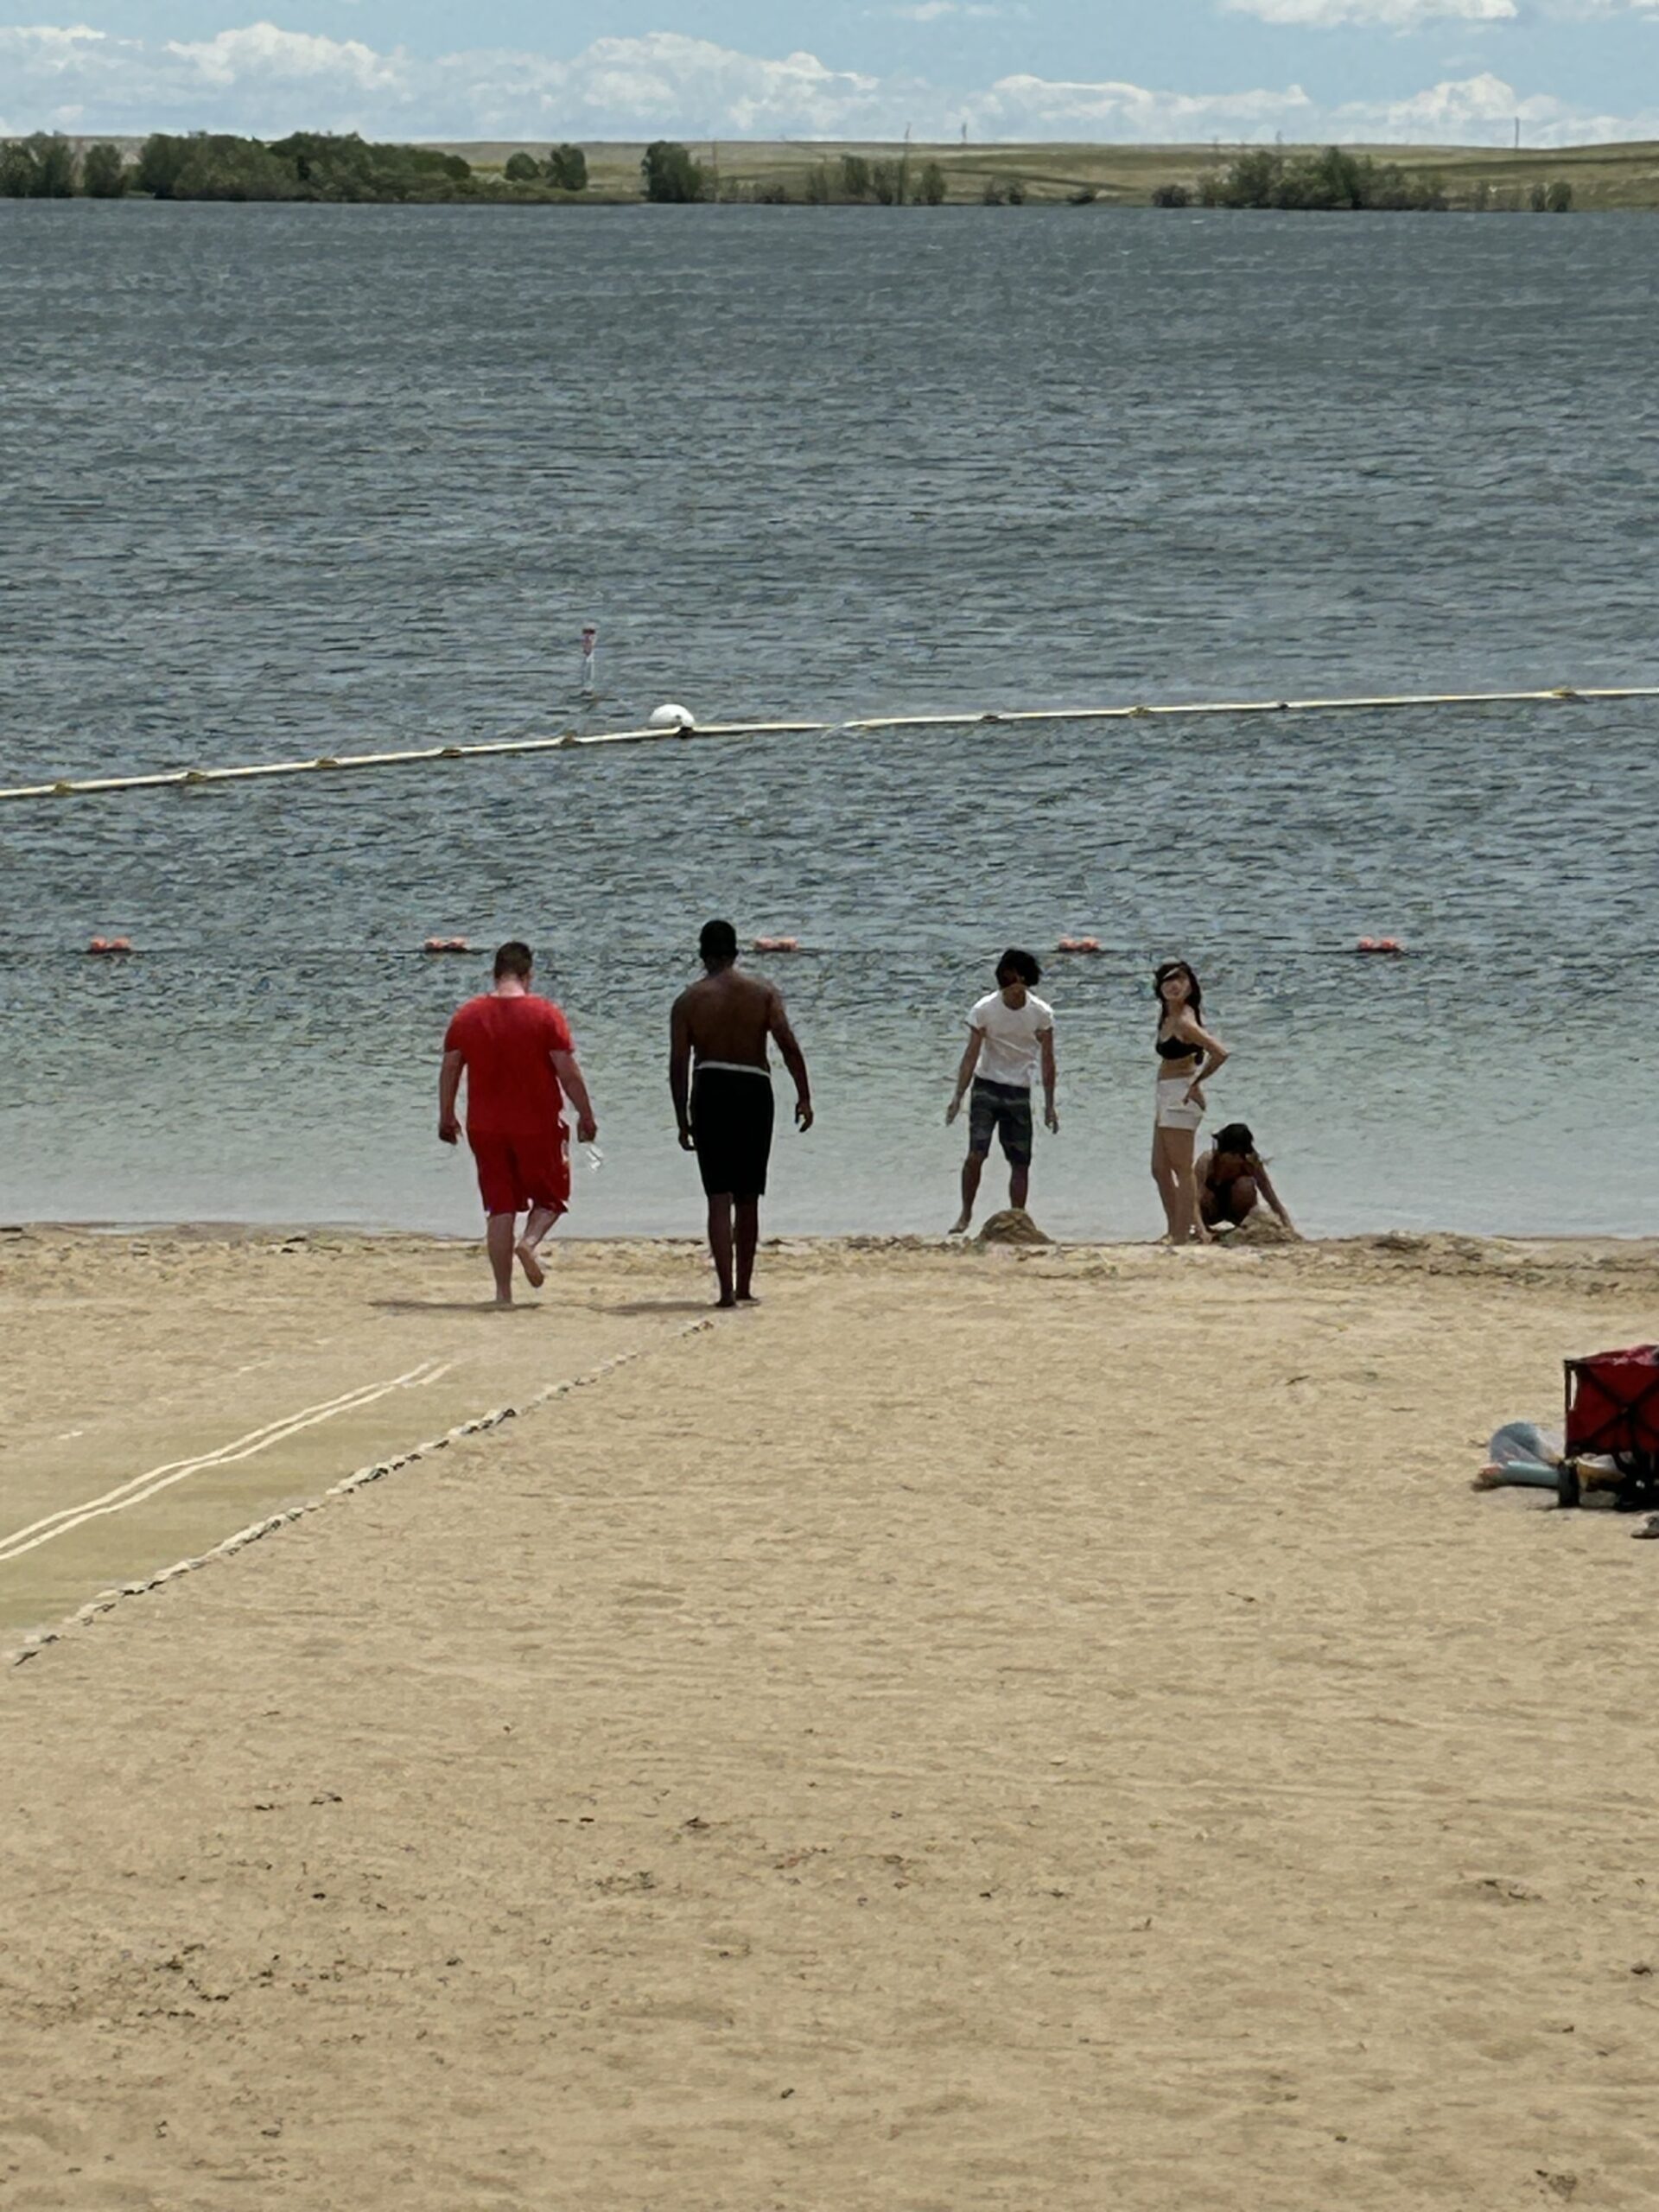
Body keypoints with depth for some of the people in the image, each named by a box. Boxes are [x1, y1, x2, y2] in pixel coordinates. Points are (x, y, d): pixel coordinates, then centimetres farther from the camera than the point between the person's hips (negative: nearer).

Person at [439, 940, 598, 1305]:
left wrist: (446, 1117, 17)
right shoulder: (545, 1015, -8)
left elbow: (450, 1069, 6)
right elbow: (568, 1073, -8)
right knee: (550, 1197, 15)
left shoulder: (467, 1016, 1)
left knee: (500, 1207, 8)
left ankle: (503, 1290, 4)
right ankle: (530, 1241, -16)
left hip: (485, 1127, 3)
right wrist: (586, 1116, 2)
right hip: (537, 1125, -2)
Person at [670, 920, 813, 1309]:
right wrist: (804, 1096, -6)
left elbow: (678, 1065, -1)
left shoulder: (689, 1001, 2)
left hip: (710, 1091, -1)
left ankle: (727, 1289, -15)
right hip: (754, 1089, 1)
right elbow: (788, 1044, -7)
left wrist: (683, 1120, 4)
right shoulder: (763, 991, 4)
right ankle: (744, 1287, 20)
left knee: (720, 1197, -3)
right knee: (748, 1197, 14)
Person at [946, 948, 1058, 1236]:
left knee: (1020, 1163, 2)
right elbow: (971, 1055, -8)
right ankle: (965, 1213, 3)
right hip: (986, 1088, -1)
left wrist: (1049, 1104, -1)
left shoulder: (1041, 1013, -6)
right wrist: (958, 1097, -15)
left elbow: (1047, 1060, 0)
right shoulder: (985, 1010, -9)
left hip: (1019, 1093, 1)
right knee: (976, 1155, -14)